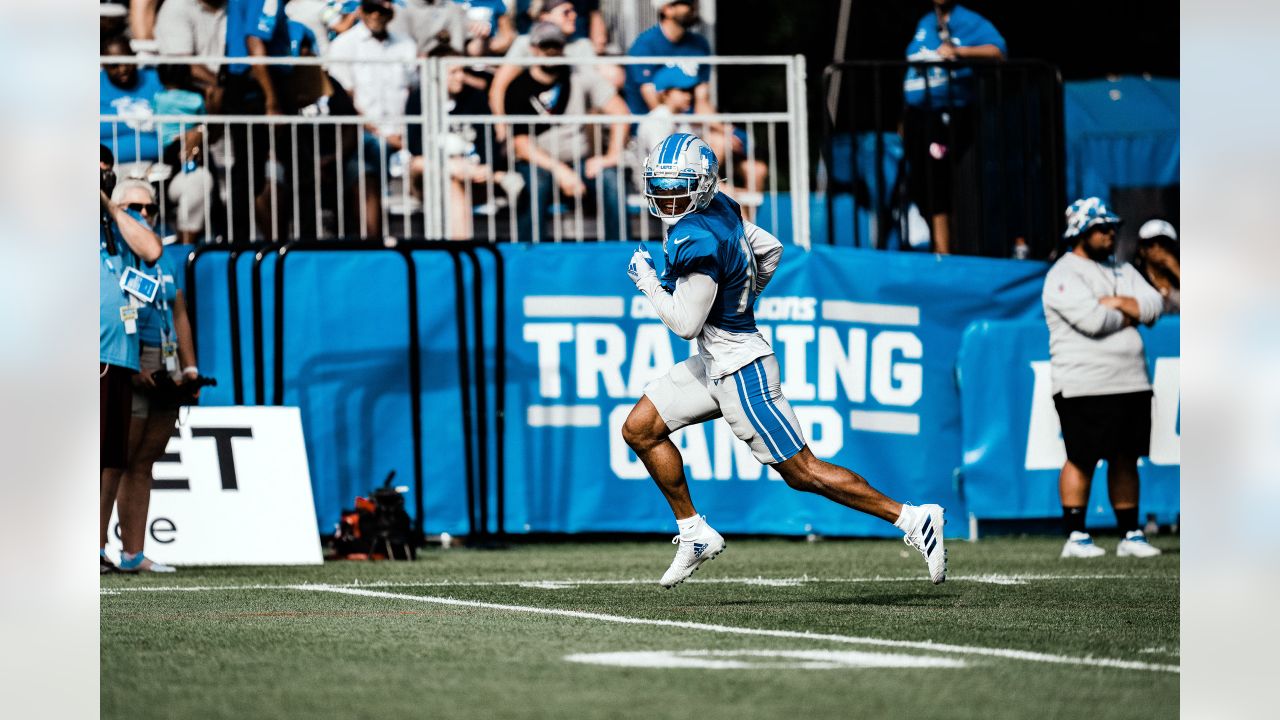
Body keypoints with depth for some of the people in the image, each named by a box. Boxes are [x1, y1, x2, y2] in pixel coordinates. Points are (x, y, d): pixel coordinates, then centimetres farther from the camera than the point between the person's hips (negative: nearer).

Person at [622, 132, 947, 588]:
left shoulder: (696, 239, -24)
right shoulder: (719, 208, 3)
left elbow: (686, 324, -23)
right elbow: (771, 250, 17)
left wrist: (647, 282, -9)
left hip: (739, 370, -10)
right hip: (716, 362, 10)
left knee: (802, 473, -4)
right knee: (640, 429, 9)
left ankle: (913, 520, 0)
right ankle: (695, 535, 14)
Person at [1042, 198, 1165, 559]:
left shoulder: (1122, 271, 18)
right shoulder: (1064, 275, -7)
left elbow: (1153, 306, 6)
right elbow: (1092, 319, -20)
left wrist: (1117, 302, -9)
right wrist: (1129, 315, -4)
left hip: (1131, 385, 7)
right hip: (1084, 388, -7)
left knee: (1126, 459, 8)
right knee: (1082, 459, -6)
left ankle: (1130, 534, 13)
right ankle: (1074, 536, -1)